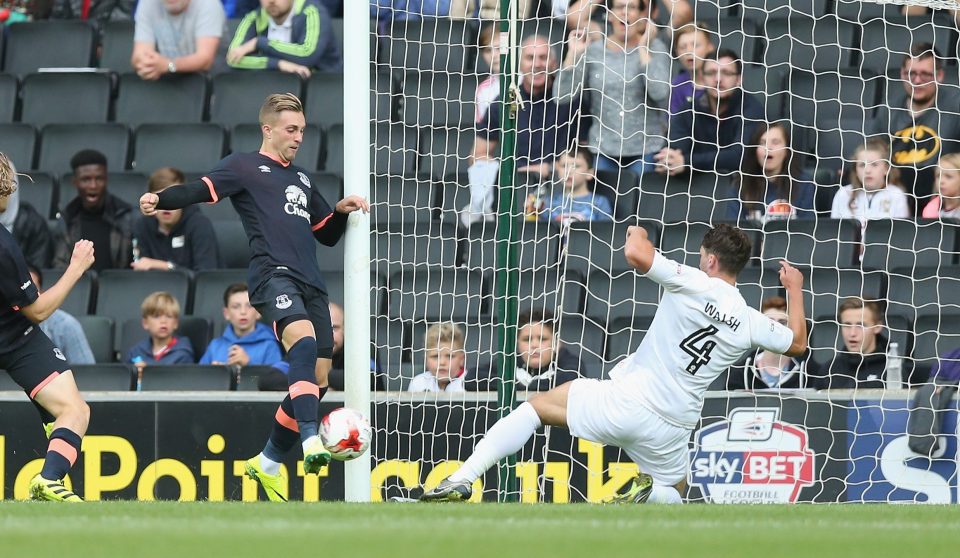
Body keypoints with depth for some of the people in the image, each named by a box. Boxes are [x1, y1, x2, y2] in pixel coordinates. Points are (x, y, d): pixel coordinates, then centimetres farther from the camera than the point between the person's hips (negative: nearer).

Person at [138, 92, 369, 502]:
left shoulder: (301, 179, 28)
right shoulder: (245, 167, 8)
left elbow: (328, 235, 34)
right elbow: (203, 189, -8)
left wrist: (342, 211, 13)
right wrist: (160, 199, -26)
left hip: (310, 283, 8)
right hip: (272, 273, -8)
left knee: (317, 378, 4)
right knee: (303, 338, -33)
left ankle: (268, 463, 19)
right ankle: (310, 442, -44)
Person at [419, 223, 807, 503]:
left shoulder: (694, 284, -11)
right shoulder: (751, 324, 2)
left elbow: (636, 253, -21)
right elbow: (797, 344, 21)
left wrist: (638, 233, 3)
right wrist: (795, 291, 37)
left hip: (626, 399, -3)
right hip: (670, 430, 3)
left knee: (535, 408, 13)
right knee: (673, 493, 30)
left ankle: (462, 480, -2)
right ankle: (647, 493, -8)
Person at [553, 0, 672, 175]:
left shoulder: (653, 47, -1)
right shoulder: (593, 51, 4)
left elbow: (659, 92, -17)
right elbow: (562, 95, -2)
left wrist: (643, 49, -14)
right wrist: (573, 54, -9)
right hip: (603, 149, 2)